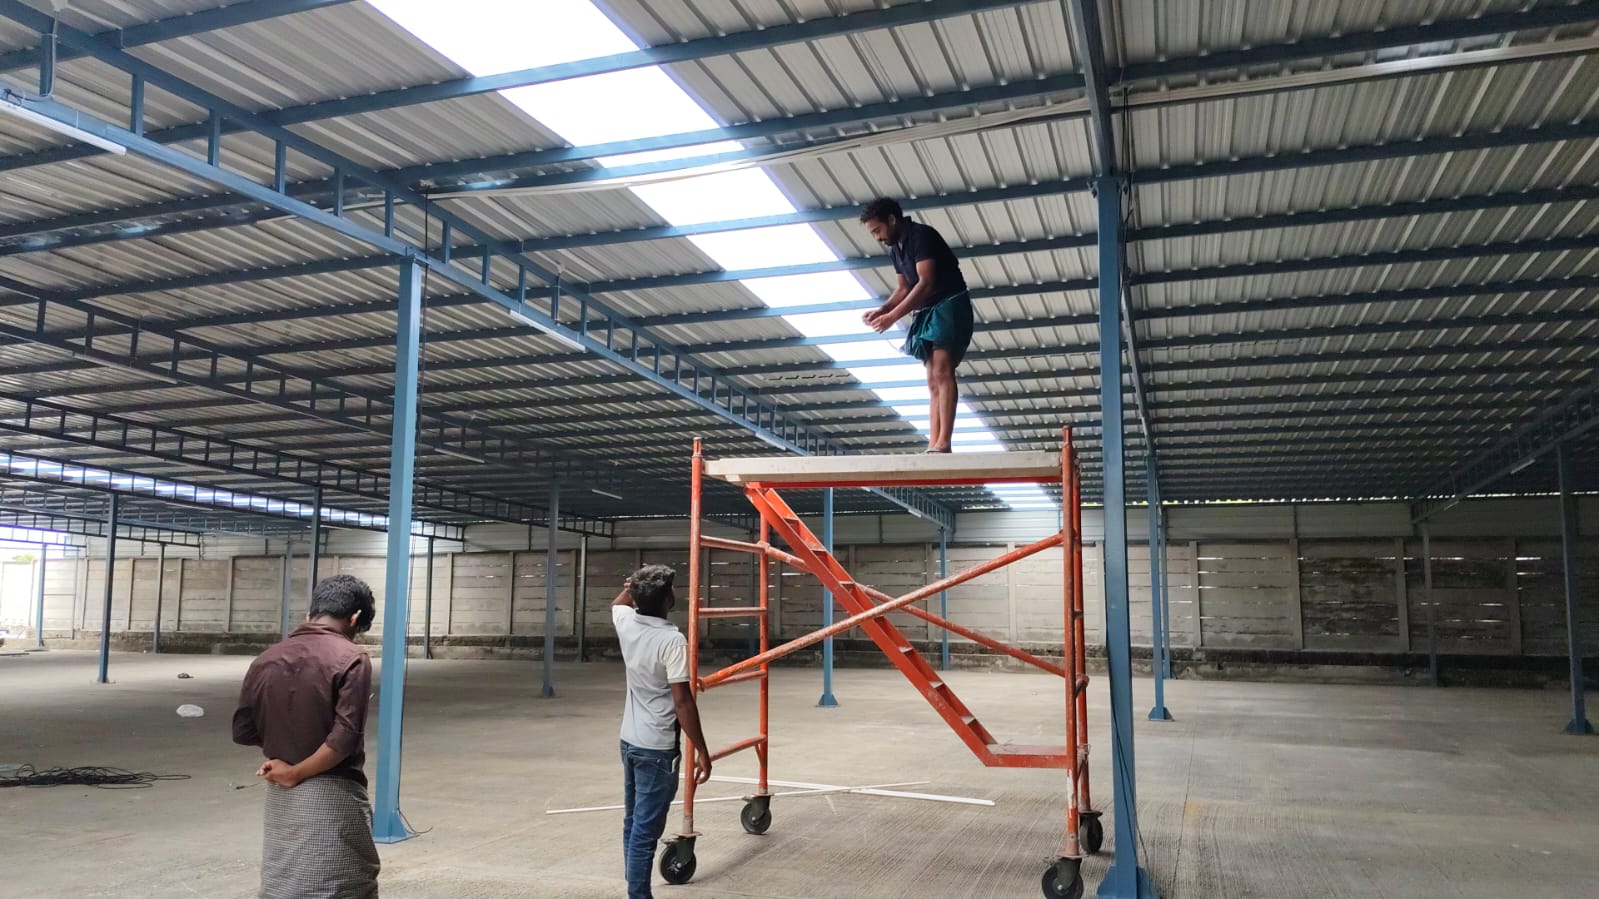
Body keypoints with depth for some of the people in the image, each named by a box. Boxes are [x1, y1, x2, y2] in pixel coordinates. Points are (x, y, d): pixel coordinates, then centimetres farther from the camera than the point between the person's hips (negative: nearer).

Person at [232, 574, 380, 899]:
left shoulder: (265, 660, 4)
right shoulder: (351, 658, -14)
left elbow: (242, 732, 9)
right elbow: (344, 739, -21)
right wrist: (296, 773, -9)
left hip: (280, 798, 6)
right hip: (333, 796, -5)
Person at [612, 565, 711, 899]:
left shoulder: (626, 624, 0)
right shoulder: (672, 640, -20)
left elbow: (618, 603, 27)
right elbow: (682, 701, -19)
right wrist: (701, 750, -13)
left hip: (630, 741, 8)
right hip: (657, 748, -8)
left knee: (633, 824, 16)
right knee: (645, 832, -4)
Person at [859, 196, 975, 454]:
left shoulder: (921, 235, -13)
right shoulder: (895, 249, 13)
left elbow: (926, 283, -21)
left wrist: (893, 317, -21)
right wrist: (882, 310, 1)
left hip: (949, 306, -9)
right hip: (927, 312, 9)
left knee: (942, 372, -19)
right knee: (933, 381, 1)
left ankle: (943, 443, -25)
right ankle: (933, 444, -3)